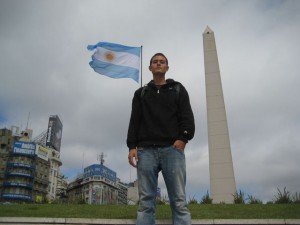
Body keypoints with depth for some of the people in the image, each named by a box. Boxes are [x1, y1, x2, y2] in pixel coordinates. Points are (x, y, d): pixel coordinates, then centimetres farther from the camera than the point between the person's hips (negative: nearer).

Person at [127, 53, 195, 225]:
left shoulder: (178, 89, 20)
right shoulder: (141, 93, 24)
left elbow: (187, 117, 8)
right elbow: (134, 121, 14)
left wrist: (183, 138, -10)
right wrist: (132, 146, 0)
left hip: (172, 149, -1)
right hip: (146, 150, 2)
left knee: (179, 201, -9)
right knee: (146, 202, -4)